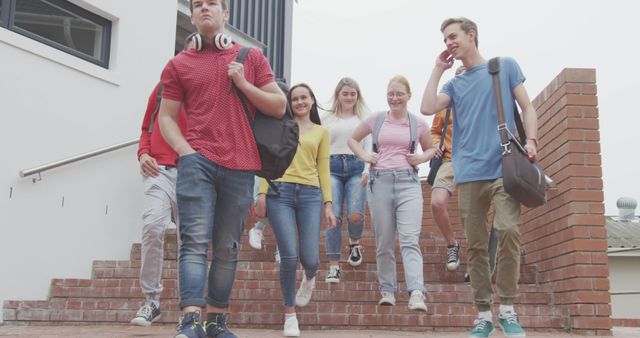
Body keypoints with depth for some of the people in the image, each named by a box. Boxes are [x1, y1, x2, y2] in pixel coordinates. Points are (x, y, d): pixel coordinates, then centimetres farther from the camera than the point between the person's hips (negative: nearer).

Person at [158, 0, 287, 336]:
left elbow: (279, 107, 10)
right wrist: (184, 150, -8)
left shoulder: (251, 57, 13)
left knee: (227, 248, 5)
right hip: (197, 161, -1)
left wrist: (243, 84, -4)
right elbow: (166, 117, 9)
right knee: (195, 241, -12)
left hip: (240, 167, 1)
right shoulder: (179, 64, 11)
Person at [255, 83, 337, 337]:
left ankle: (309, 278, 35)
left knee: (309, 258, -6)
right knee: (289, 256, -10)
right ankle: (290, 315, 8)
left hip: (310, 195, 1)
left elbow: (323, 170, 14)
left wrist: (328, 204, 5)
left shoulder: (321, 132, 17)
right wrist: (262, 193, -5)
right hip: (280, 192, -1)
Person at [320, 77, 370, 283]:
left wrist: (367, 169, -7)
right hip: (332, 167, 0)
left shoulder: (364, 118, 14)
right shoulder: (326, 118, 15)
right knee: (334, 216, -10)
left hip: (356, 167, 0)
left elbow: (369, 145, 8)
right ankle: (334, 267, -3)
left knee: (355, 215, -14)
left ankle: (354, 243, 21)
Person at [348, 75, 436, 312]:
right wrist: (364, 156, 5)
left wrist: (421, 158, 2)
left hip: (408, 181, -1)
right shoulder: (376, 119, 9)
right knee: (384, 243, 6)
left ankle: (416, 293, -21)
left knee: (410, 239, -14)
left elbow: (431, 149, 24)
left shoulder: (418, 123, 9)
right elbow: (353, 139, 22)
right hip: (380, 181, 1)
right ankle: (387, 291, 16)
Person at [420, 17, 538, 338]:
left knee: (508, 230, -18)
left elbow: (527, 108, 8)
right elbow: (427, 107, 1)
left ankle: (507, 309, -6)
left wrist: (531, 140, -9)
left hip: (504, 168, -3)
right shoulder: (454, 84, 18)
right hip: (469, 174, 3)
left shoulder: (505, 66, 11)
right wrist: (438, 69, 10)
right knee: (476, 245, 2)